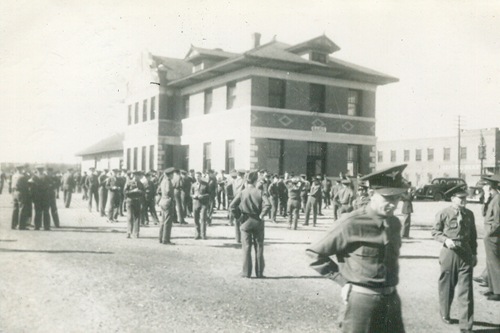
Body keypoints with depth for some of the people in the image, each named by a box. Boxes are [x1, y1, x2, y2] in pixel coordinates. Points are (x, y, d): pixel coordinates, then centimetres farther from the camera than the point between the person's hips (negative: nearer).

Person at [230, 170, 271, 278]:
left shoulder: (242, 193, -5)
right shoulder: (260, 192, -7)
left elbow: (232, 206, -12)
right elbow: (268, 204, -21)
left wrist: (239, 215, -1)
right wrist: (261, 215, -10)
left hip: (245, 222, 0)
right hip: (258, 222, 0)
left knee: (246, 247, 7)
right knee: (259, 247, 9)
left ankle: (246, 272, 8)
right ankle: (259, 273, 12)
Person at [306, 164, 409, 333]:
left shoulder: (395, 223, 4)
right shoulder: (352, 223, -16)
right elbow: (315, 253, -9)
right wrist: (342, 280, -9)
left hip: (391, 299, 6)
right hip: (362, 300, -6)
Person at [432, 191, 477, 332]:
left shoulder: (469, 214, 6)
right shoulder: (443, 214, -5)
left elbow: (473, 235, 13)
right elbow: (435, 231, 1)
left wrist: (474, 253, 13)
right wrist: (445, 240, -16)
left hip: (466, 253, 2)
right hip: (449, 253, -2)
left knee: (466, 291, -1)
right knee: (447, 286, 13)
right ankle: (445, 314, 37)